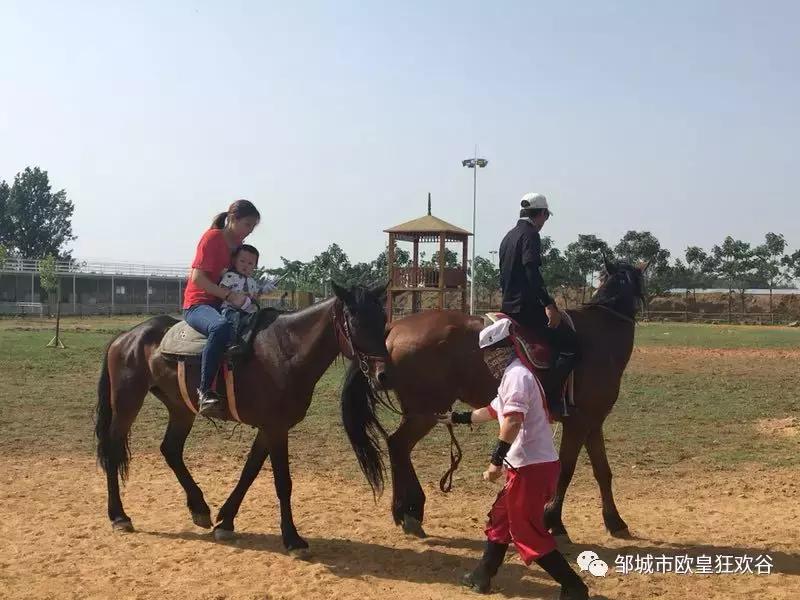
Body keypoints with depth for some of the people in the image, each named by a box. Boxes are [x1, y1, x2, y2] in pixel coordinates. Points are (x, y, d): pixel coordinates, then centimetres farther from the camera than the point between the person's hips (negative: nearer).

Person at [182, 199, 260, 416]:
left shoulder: (239, 244, 15)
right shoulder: (212, 238, -8)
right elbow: (197, 278, -17)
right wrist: (229, 295, -25)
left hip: (224, 305, 9)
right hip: (198, 304, -8)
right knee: (221, 327, -40)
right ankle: (205, 390, -39)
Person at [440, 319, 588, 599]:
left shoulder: (516, 375, -14)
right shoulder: (512, 376, 19)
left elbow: (513, 420, -29)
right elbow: (493, 411, 35)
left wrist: (497, 459, -33)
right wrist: (457, 418, 43)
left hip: (532, 467, -10)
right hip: (527, 466, 10)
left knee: (529, 533, -2)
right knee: (500, 518, 22)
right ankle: (482, 576, 35)